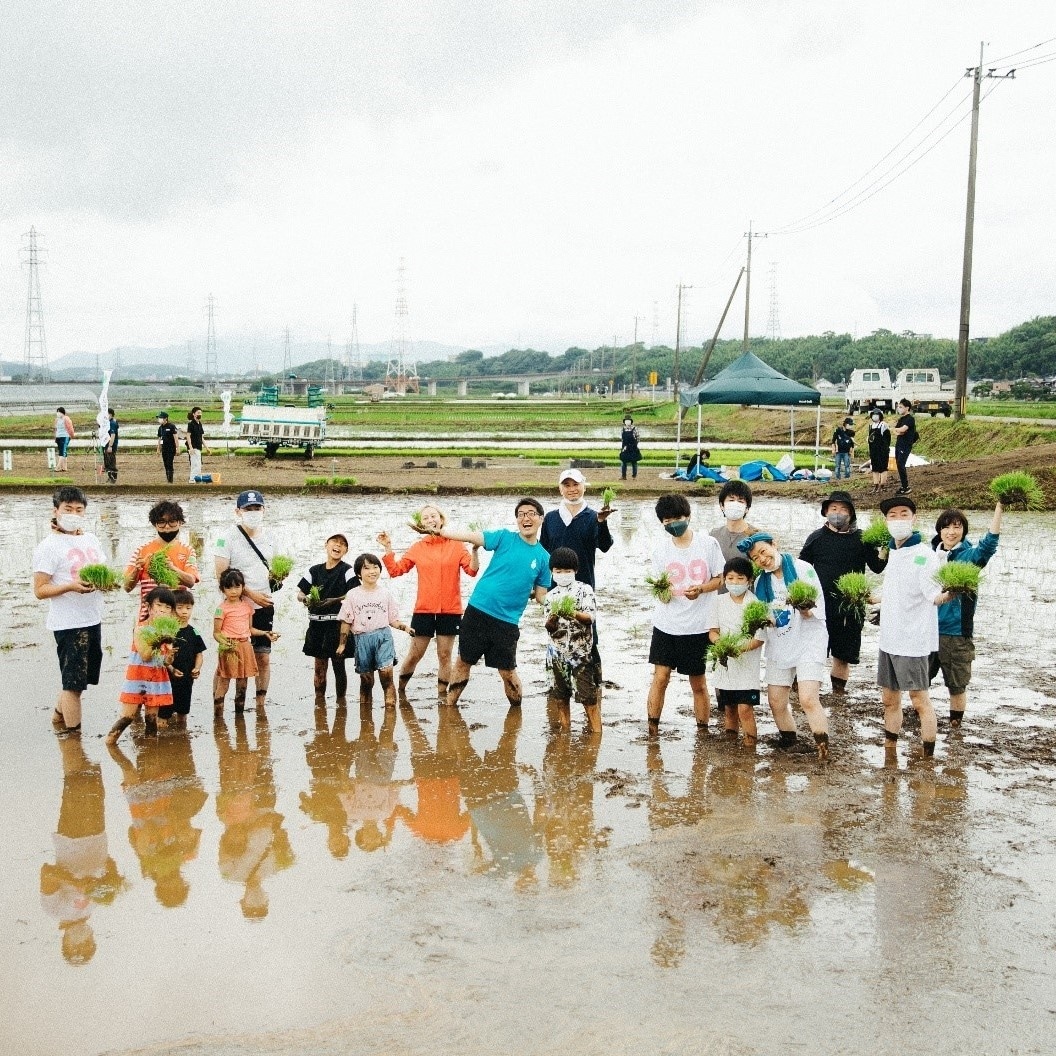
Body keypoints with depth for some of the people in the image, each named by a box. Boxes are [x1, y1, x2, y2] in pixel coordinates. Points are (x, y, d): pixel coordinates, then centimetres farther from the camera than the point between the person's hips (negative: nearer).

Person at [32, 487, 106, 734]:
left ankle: (59, 715, 39)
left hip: (93, 619, 7)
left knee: (80, 677, 19)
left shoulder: (91, 540, 12)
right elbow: (40, 590, -13)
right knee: (73, 681, -1)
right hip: (68, 623, -7)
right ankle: (73, 733, 9)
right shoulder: (49, 546, -9)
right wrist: (71, 586, -27)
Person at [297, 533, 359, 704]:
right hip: (316, 622, 3)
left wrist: (334, 600, -19)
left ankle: (341, 701, 9)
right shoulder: (314, 571, 12)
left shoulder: (347, 570, 0)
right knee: (319, 666, 6)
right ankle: (319, 701, 11)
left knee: (338, 665, 1)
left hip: (337, 622, -3)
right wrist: (306, 599, -9)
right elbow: (300, 594, 14)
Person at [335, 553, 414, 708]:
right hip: (362, 638, 0)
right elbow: (346, 622, 6)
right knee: (366, 679, 5)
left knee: (386, 674, -14)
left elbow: (392, 620, 11)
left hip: (383, 636, 0)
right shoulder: (352, 595, 6)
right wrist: (342, 644, 1)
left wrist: (405, 627, -6)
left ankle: (390, 705, -13)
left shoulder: (385, 593, 9)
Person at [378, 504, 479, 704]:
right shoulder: (418, 548, 5)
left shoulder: (456, 544, 2)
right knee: (414, 654, 5)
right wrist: (388, 548, -3)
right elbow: (396, 569, 5)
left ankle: (442, 695, 14)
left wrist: (475, 549, -21)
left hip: (450, 610, 0)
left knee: (445, 654, 5)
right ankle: (400, 689, 22)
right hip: (423, 610, 1)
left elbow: (472, 569, -6)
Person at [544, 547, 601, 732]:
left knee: (588, 695, -6)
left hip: (581, 651, -3)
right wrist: (553, 618, -20)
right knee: (560, 695, 9)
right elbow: (549, 628, 3)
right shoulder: (551, 596, 7)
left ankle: (596, 732, -2)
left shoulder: (584, 589, -1)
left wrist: (574, 614, -30)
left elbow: (590, 617, -11)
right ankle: (565, 732, 20)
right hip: (557, 652, 3)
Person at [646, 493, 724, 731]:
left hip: (699, 625, -1)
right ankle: (652, 729, 5)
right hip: (666, 624, 1)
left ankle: (703, 731, 20)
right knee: (660, 676, -4)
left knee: (698, 683, 8)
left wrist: (700, 589, -17)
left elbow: (720, 578, 2)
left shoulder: (708, 544, -4)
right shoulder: (661, 548, 1)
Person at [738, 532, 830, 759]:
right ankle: (789, 741, 28)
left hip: (808, 642, -6)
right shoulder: (761, 582, 7)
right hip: (778, 647, 6)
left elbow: (817, 611, -9)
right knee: (776, 702, 7)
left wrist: (805, 609, -31)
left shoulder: (802, 569, -9)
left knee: (808, 700, -18)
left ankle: (824, 753, -13)